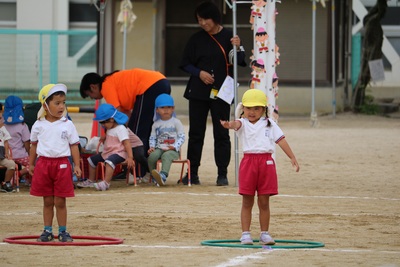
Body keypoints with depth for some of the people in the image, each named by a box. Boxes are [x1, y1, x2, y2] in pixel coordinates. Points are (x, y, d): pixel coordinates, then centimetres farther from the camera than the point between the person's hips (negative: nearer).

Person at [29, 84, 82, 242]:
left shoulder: (68, 125, 0)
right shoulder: (38, 126, 3)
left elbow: (74, 146, 2)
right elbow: (34, 146, 13)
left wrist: (77, 165, -4)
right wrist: (31, 164, 12)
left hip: (62, 164, -1)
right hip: (43, 163, 1)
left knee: (60, 202, 2)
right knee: (47, 201, 8)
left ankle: (62, 232, 11)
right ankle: (47, 231, 15)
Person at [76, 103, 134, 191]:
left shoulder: (120, 129, -16)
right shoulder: (109, 129, 14)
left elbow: (126, 143, -24)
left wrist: (130, 157, -30)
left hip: (119, 153, -11)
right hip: (107, 152, 11)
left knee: (109, 161, -40)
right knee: (92, 160, 15)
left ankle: (106, 183, -51)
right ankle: (90, 181, 26)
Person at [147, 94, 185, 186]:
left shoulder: (176, 122, 6)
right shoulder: (156, 124, 16)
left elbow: (181, 137, 2)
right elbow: (152, 137, 18)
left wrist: (175, 146, -14)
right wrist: (152, 147, -2)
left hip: (173, 150, -4)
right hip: (159, 149, 4)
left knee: (166, 156, -37)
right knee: (152, 156, -27)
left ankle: (163, 176, -59)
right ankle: (154, 177, -12)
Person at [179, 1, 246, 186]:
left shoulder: (229, 36, -1)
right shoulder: (196, 39, 4)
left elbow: (240, 62, -4)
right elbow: (185, 64, 7)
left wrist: (237, 48, -23)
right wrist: (199, 73, -10)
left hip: (221, 93, -2)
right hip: (198, 93, 2)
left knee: (221, 134, 0)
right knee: (196, 133, 4)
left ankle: (222, 174, 6)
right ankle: (192, 173, 9)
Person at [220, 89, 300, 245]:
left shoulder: (269, 124, 11)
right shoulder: (243, 124, 4)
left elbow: (281, 140, 7)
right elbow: (237, 124, -20)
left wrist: (292, 158, -1)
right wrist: (229, 125, -44)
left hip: (266, 162, 1)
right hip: (248, 161, -1)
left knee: (264, 201, 7)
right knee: (247, 201, 3)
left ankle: (264, 234, 16)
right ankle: (245, 234, 6)